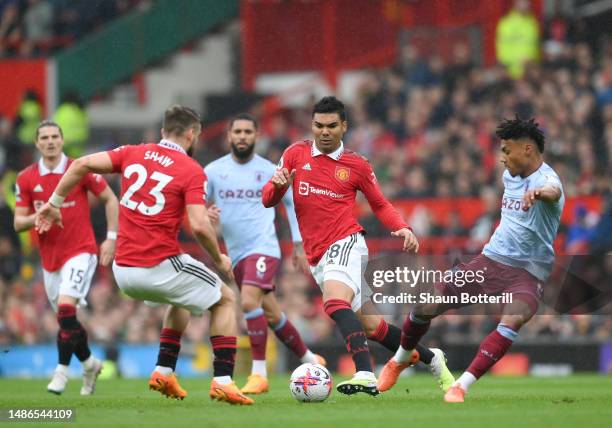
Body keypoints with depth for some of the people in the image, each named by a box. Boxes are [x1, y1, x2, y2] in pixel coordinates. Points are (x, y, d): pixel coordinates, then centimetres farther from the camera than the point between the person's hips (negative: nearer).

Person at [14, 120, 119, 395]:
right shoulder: (26, 179, 2)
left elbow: (110, 200, 3)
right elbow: (18, 223, 3)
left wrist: (111, 238, -4)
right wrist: (37, 217, -18)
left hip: (80, 251, -4)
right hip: (49, 257, 4)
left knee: (66, 307, -22)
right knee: (65, 319, 11)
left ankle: (62, 371, -17)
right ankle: (90, 364, 34)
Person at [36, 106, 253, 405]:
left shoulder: (133, 153, 9)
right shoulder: (192, 171, -6)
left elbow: (82, 164, 0)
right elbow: (198, 226, -17)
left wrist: (55, 203, 9)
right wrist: (219, 260, -1)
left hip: (123, 271, 6)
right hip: (160, 266, -6)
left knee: (181, 301, 35)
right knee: (225, 300, 16)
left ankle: (164, 372, 22)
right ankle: (222, 381, 2)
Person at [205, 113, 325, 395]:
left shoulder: (269, 171, -1)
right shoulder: (214, 170, 3)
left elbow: (291, 203, 12)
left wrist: (298, 245, 13)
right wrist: (205, 213, -21)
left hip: (263, 248, -4)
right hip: (236, 254, 4)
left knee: (249, 302, -25)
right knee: (270, 314, 11)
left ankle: (259, 374, -20)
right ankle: (310, 360, 29)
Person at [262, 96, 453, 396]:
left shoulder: (357, 165, 4)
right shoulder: (295, 155, 8)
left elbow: (380, 205, 14)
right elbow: (268, 200, 9)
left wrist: (403, 228, -4)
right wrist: (277, 186, -14)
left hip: (345, 245, -4)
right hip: (317, 257, 4)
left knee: (336, 302, -34)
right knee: (369, 325, 9)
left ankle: (365, 375, -47)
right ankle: (431, 359, 29)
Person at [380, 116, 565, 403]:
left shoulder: (546, 179, -18)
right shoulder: (510, 174, 8)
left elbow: (554, 192, -47)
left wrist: (540, 193, -68)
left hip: (528, 272, -7)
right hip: (491, 259, 7)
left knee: (513, 320, -37)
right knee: (427, 306, -2)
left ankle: (460, 388, -32)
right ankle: (400, 359, 28)